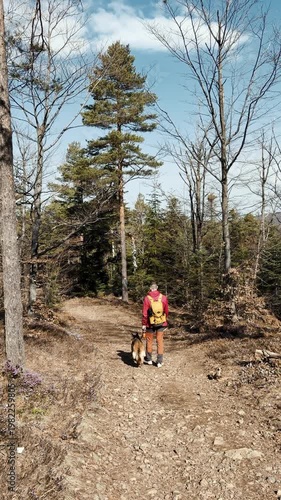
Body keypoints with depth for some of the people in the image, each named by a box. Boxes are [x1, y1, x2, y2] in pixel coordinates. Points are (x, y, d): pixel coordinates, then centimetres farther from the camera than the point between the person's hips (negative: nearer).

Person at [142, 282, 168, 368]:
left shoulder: (147, 298, -14)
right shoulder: (163, 297, -6)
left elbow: (144, 313, -12)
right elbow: (166, 311, 2)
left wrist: (143, 324, -3)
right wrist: (165, 321, 17)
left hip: (150, 323, -1)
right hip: (161, 323, 2)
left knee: (149, 340, 16)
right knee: (160, 341, 9)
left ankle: (149, 359, 29)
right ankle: (159, 361, 10)